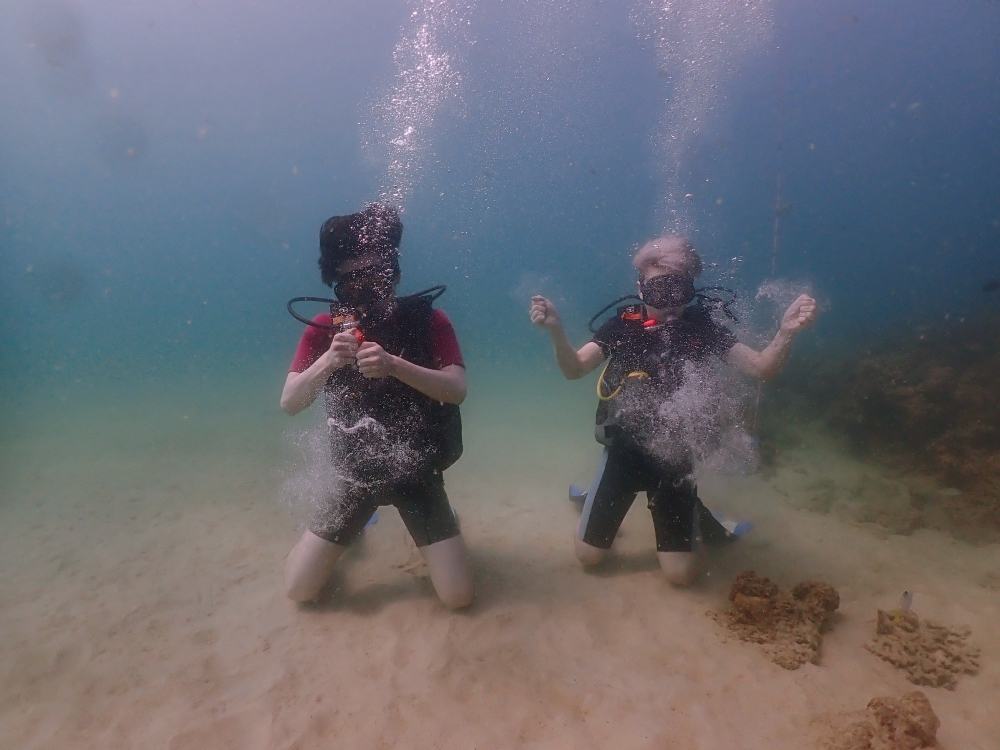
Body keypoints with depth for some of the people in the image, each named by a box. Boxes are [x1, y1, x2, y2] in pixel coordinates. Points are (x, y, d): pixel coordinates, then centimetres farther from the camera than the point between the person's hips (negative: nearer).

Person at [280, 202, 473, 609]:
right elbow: (289, 403, -13)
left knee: (459, 596, -3)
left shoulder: (428, 321, -11)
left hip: (418, 475, -1)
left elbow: (457, 390, -22)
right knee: (298, 590, 3)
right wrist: (328, 360, -33)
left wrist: (393, 365, -37)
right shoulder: (324, 328, -7)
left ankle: (431, 525, 28)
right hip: (357, 476, 2)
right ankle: (354, 526, 32)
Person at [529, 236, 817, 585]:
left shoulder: (702, 327, -8)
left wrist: (786, 333, -32)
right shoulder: (623, 325, -10)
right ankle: (592, 500, 39)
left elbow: (761, 368, -12)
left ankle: (694, 515, 34)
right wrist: (556, 330, -35)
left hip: (675, 456, 0)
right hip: (624, 451, 0)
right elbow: (573, 370, -16)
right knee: (587, 555, 8)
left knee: (681, 574, 3)